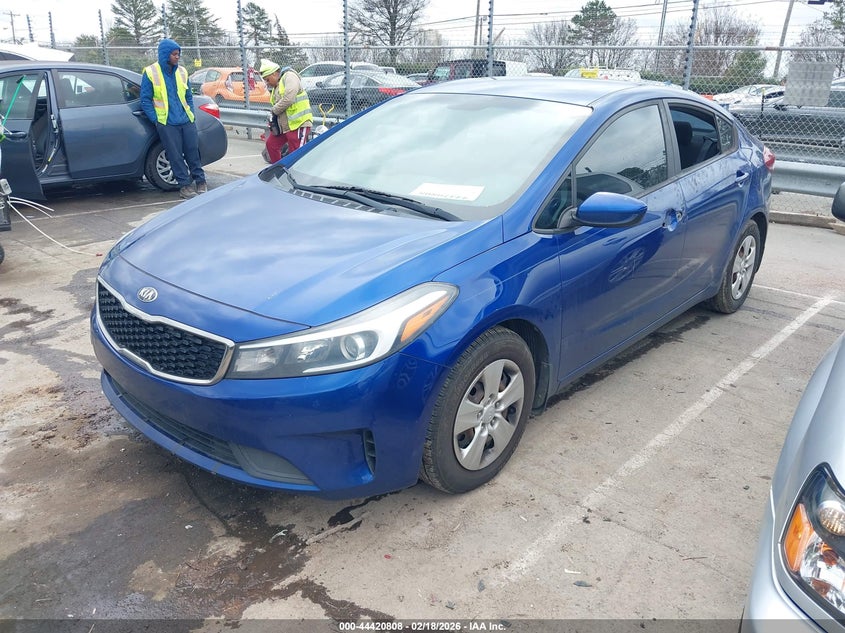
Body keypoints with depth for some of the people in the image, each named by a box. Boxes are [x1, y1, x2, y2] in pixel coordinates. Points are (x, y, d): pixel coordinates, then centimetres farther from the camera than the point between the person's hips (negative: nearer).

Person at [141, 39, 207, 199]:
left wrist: (191, 114, 8)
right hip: (166, 124, -3)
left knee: (193, 151, 5)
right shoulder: (150, 73, -3)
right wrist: (155, 120, -6)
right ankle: (184, 185, 5)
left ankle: (200, 181, 15)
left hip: (186, 121, 3)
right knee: (175, 156, -1)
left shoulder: (181, 71, 9)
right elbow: (145, 100, -1)